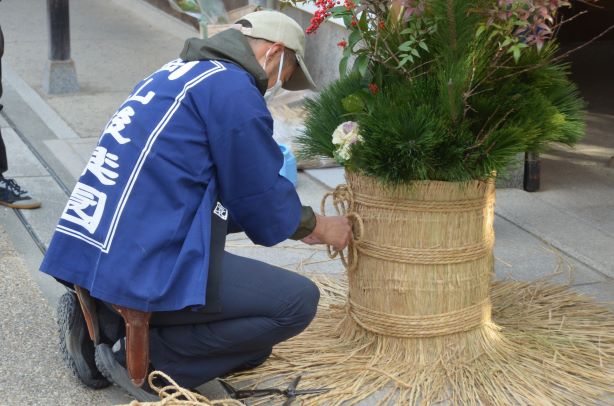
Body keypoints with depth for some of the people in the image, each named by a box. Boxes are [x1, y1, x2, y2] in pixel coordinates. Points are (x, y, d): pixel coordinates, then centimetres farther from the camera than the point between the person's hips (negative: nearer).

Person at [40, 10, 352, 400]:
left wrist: (297, 224, 32)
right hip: (140, 265, -10)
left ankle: (100, 322, 10)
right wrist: (318, 226, 16)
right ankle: (143, 354, -7)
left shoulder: (175, 73, 21)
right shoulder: (231, 87, -9)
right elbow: (262, 198, -3)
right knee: (298, 299, -6)